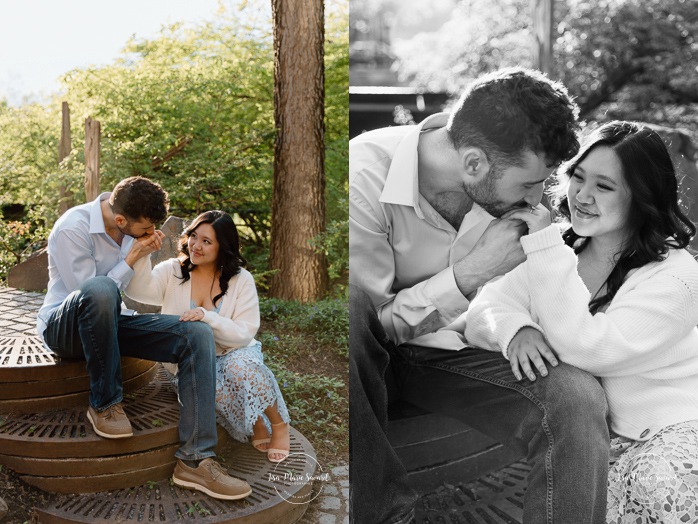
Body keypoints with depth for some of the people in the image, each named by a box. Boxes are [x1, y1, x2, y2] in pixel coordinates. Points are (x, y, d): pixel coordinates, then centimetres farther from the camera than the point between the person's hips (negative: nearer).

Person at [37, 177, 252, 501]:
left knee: (198, 336, -18)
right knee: (99, 290, -42)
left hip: (109, 322, 6)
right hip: (64, 326, -6)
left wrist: (146, 254, -4)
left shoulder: (133, 224, -1)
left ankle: (194, 460, -23)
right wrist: (131, 259, -22)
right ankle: (104, 403, -21)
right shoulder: (73, 228, -20)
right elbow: (85, 292, -22)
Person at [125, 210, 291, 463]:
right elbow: (139, 291, -20)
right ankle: (256, 426, -9)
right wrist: (142, 253, -34)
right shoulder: (172, 271, 0)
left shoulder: (241, 280, -2)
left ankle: (279, 425, -10)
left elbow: (243, 334, -11)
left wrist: (206, 317, -25)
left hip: (234, 353, 0)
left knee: (240, 368, -36)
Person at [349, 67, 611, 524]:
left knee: (577, 400, -24)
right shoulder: (363, 177, -25)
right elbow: (370, 323, -19)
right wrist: (469, 275, -27)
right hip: (376, 359, -2)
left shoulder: (509, 175, -10)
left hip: (459, 353, 3)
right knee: (345, 306, -37)